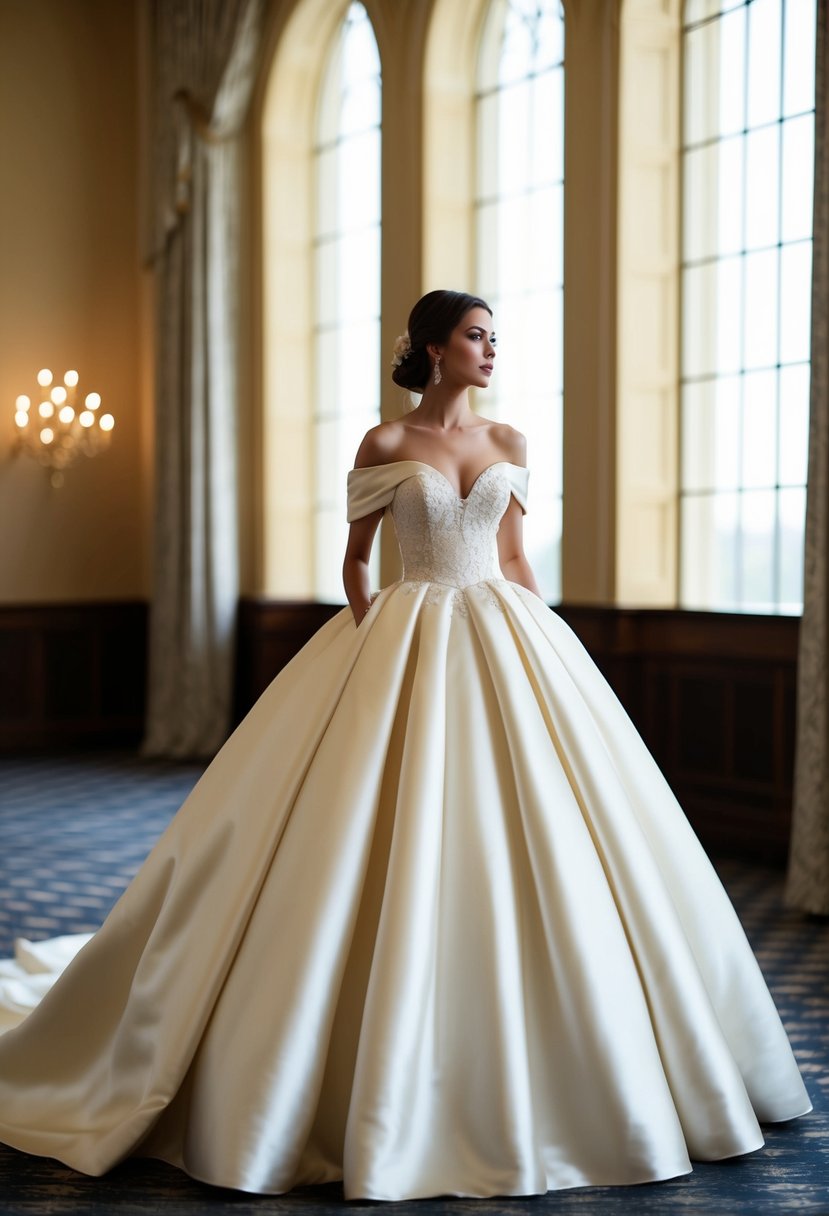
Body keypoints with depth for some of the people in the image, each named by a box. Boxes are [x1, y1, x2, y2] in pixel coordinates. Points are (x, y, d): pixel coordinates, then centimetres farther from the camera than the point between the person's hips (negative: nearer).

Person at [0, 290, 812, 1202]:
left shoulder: (506, 444, 10)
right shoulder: (384, 445, 0)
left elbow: (512, 558, 14)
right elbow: (355, 557, 5)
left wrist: (546, 650, 8)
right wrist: (371, 646, -7)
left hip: (504, 646, 4)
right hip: (407, 647, -4)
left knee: (521, 845, 2)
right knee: (402, 846, -5)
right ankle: (392, 1075, 8)